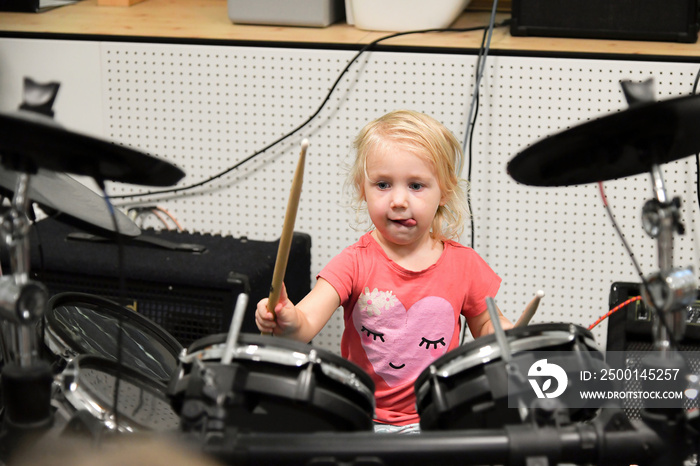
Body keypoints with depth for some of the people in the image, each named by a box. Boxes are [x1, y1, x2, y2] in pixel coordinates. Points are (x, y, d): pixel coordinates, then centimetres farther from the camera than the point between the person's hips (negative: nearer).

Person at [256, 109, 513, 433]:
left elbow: (486, 325, 16)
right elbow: (307, 323, -19)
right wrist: (288, 322, -43)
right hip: (362, 423, -1)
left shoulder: (463, 265, 1)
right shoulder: (355, 263, -6)